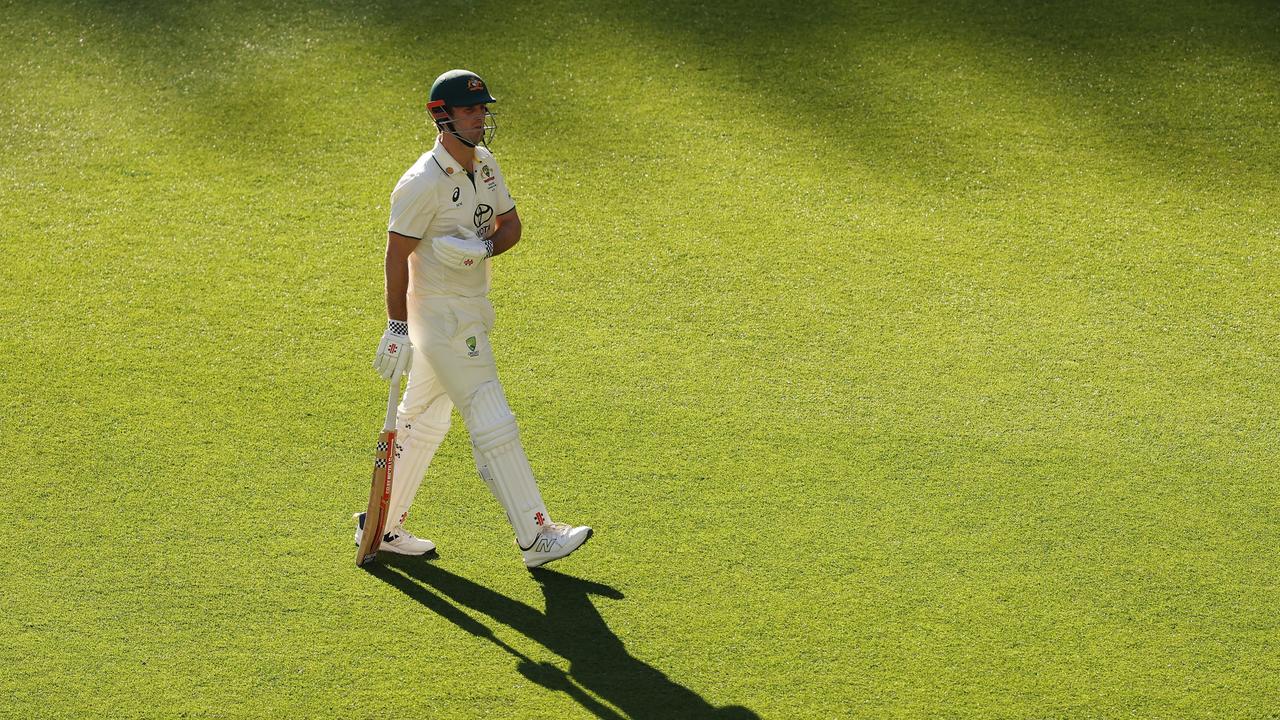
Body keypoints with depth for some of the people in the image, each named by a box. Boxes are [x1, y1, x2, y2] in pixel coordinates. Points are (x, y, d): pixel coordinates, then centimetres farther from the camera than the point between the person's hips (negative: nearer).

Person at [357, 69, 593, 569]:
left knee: (423, 423, 16)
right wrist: (397, 328, -17)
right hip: (441, 316, -9)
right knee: (493, 426, -8)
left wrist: (482, 248, -12)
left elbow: (511, 226, 11)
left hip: (472, 311, 9)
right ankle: (536, 537, -4)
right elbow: (397, 255, -16)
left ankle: (382, 527, 27)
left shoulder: (486, 165, 7)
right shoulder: (423, 183, -19)